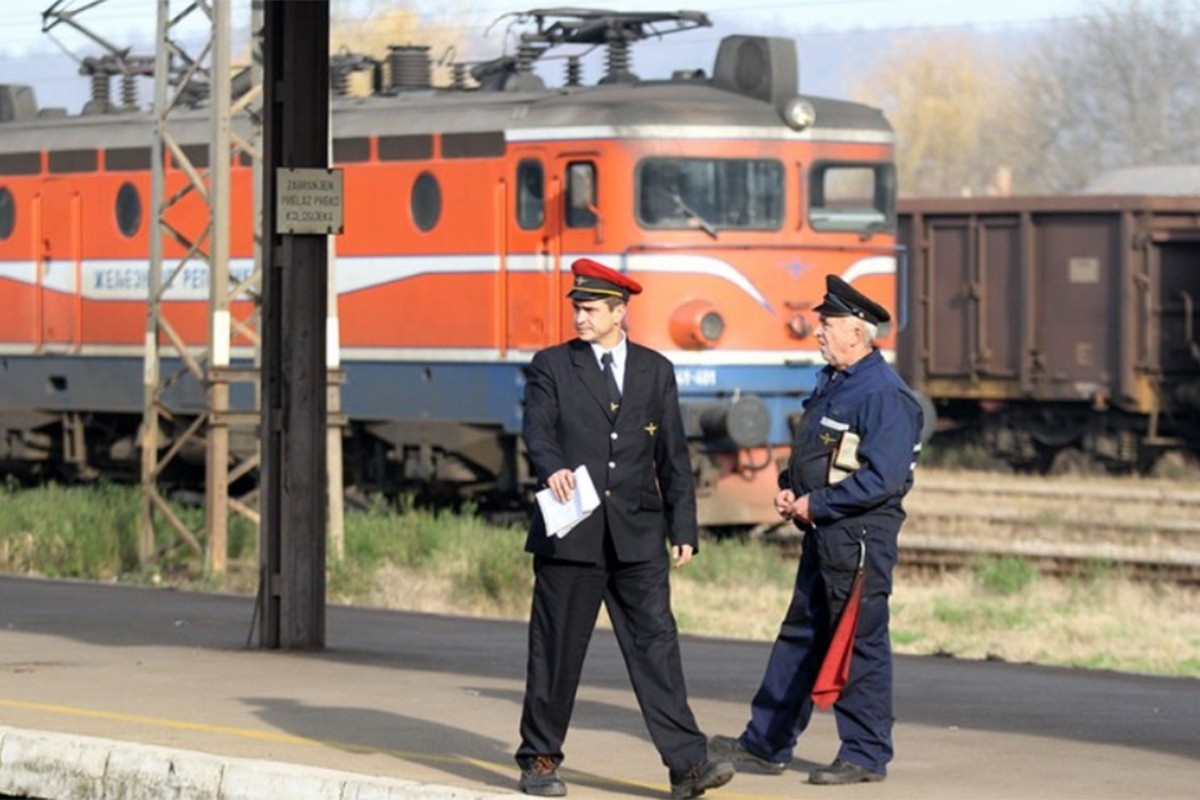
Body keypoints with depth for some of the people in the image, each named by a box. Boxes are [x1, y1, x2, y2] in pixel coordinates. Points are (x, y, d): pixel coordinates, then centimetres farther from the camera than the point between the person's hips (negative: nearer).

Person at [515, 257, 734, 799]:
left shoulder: (656, 371, 11)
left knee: (655, 643, -6)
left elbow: (673, 455, 12)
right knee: (556, 651, 5)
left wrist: (684, 528, 6)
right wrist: (552, 468, -33)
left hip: (638, 535, 1)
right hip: (571, 532, -1)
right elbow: (537, 428, -11)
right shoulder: (552, 366, 5)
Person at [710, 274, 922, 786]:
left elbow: (882, 477, -23)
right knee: (800, 634, 14)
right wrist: (789, 491, 6)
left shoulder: (884, 394, -17)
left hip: (860, 535, -10)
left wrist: (815, 505, -18)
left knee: (859, 643, -3)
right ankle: (767, 744, 20)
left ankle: (866, 756, 6)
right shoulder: (832, 382, 13)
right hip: (824, 532, 10)